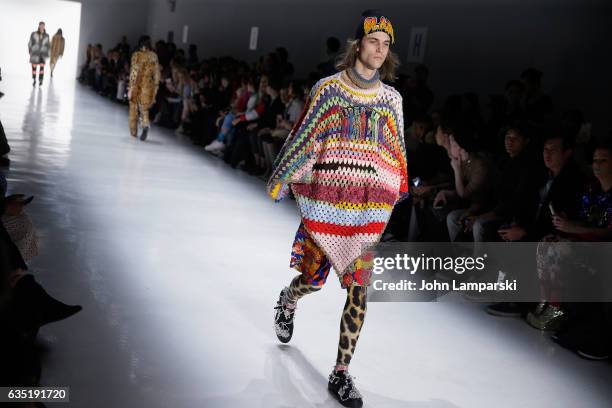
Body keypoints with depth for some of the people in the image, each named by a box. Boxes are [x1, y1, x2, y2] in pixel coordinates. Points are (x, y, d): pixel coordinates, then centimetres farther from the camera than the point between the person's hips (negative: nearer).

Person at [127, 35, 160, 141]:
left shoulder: (136, 55, -9)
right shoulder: (153, 56, 1)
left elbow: (134, 72, -13)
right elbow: (156, 73, 4)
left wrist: (131, 88, -11)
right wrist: (155, 87, 13)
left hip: (137, 84, -2)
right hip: (148, 85, 2)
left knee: (134, 108, 15)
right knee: (144, 108, 8)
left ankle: (133, 131, 23)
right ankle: (145, 125, -20)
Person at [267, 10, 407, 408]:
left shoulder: (391, 99, 7)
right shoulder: (327, 89, 0)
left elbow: (397, 154, 14)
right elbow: (301, 138, 4)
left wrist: (397, 195, 12)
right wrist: (279, 181, 6)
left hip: (369, 208, 2)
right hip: (326, 200, -2)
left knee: (359, 292, -1)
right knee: (313, 278, 7)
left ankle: (341, 375, 9)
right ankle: (288, 301, 46)